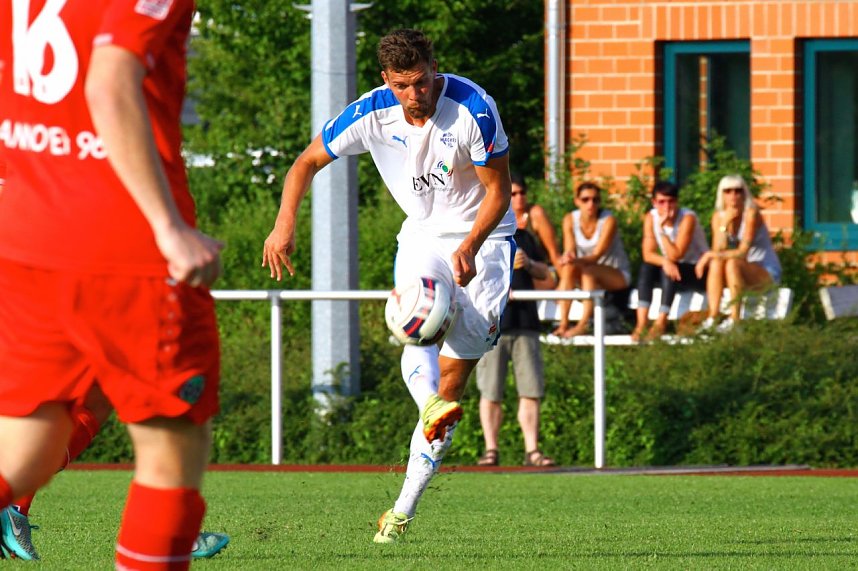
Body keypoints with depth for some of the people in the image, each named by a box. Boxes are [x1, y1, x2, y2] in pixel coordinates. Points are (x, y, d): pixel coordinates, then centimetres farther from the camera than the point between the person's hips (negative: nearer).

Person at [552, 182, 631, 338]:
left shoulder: (608, 220, -18)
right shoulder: (570, 220, -6)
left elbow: (597, 256, -25)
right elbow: (569, 250, -14)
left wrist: (577, 260, -44)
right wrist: (567, 257, -39)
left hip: (618, 275, -4)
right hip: (588, 277, 4)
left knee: (588, 269, -33)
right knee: (568, 268, -27)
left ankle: (583, 324, -41)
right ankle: (563, 323, -34)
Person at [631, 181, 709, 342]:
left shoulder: (687, 218, -21)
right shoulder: (651, 217, -5)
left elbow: (675, 255, -27)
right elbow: (648, 254, -11)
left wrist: (662, 229, -32)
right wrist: (664, 261, -31)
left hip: (698, 272, -5)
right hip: (673, 268, 5)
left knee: (670, 271, -32)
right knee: (646, 267, -21)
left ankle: (661, 323, -33)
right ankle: (641, 323, -29)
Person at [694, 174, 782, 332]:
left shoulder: (751, 214, -18)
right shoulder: (719, 216, 0)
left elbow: (743, 252, -23)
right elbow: (718, 250, -12)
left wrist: (711, 255, -25)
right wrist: (724, 225, -23)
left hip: (767, 273, -5)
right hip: (740, 272, 5)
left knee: (732, 263, -32)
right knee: (716, 264, -24)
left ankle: (734, 319, -34)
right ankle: (712, 318, -30)